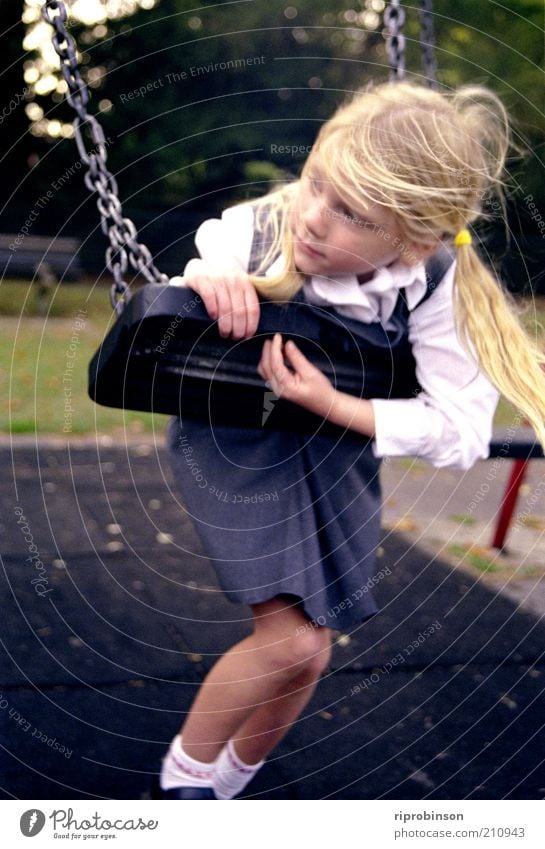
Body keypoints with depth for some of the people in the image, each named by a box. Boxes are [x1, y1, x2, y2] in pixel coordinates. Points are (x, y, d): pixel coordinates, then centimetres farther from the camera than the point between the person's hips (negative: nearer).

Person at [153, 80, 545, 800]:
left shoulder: (436, 291, -25)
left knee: (309, 655, 11)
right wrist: (202, 285, -37)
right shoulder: (250, 233, -26)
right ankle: (184, 773, 14)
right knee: (292, 639, -17)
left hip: (336, 450, 3)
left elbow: (461, 434, -21)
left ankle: (231, 782, 43)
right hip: (231, 438, -3)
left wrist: (335, 405, -30)